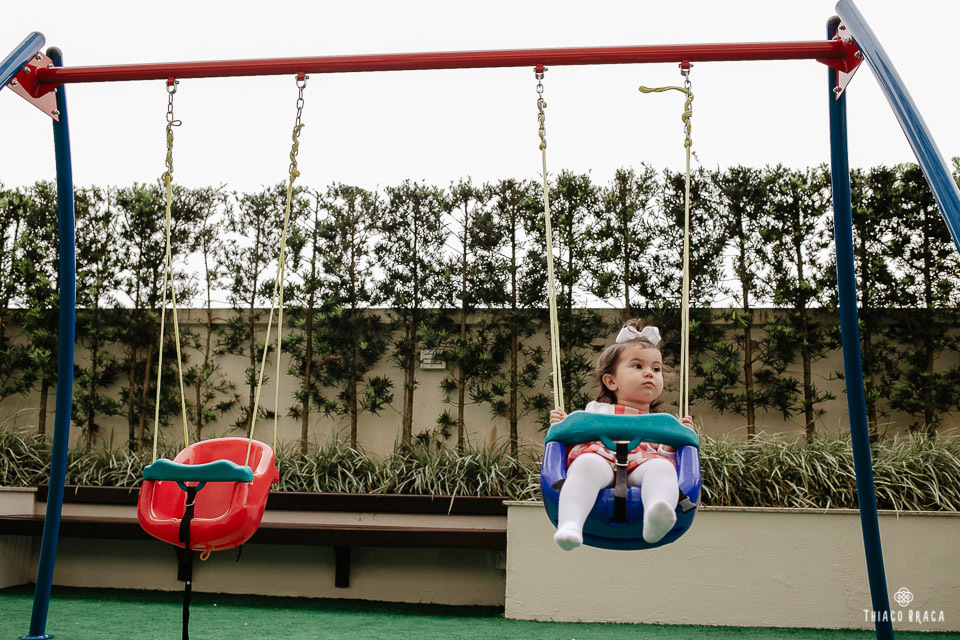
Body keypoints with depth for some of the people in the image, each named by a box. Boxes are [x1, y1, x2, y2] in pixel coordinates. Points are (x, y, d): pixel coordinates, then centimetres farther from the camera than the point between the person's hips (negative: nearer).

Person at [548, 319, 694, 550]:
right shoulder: (596, 410, 34)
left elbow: (667, 455, 21)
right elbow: (572, 440, 25)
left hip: (642, 462, 1)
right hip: (599, 455, -1)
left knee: (661, 466, -35)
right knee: (588, 464, -38)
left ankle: (654, 521, -64)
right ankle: (569, 525, -57)